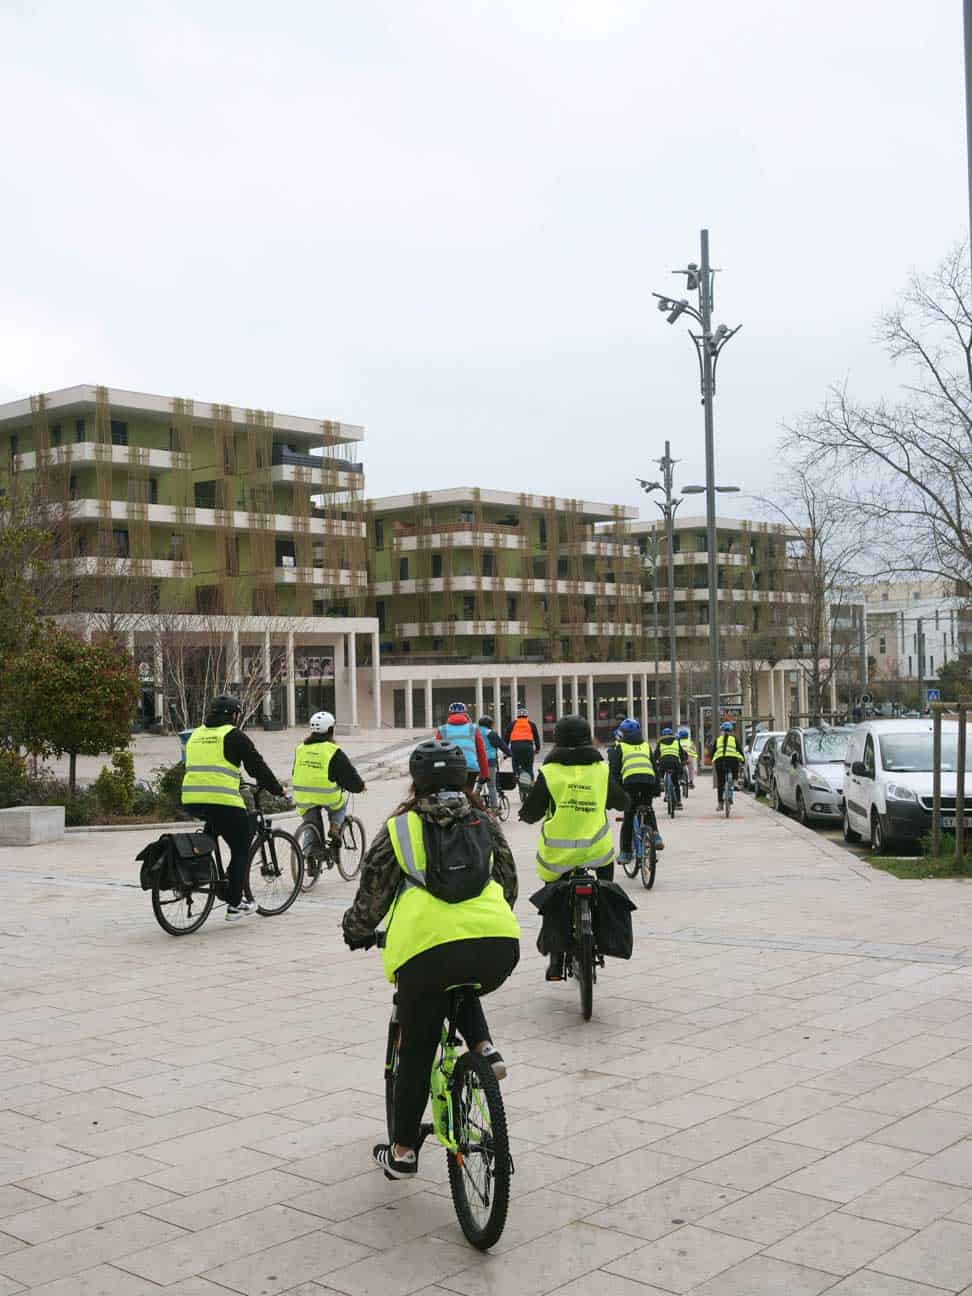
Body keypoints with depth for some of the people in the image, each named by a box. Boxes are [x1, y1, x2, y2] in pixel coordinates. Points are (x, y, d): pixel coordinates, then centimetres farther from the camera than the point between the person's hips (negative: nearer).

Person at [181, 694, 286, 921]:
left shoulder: (196, 735, 20)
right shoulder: (234, 736, -1)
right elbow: (257, 766, 0)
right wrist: (278, 790, 12)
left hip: (192, 800, 7)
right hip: (222, 801, -7)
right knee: (241, 849, 6)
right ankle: (235, 904, 6)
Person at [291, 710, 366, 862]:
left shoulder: (300, 749, 8)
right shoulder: (334, 752, -7)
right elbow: (350, 775, -2)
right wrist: (360, 785, 17)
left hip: (304, 798, 4)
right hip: (328, 797, -4)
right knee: (341, 800, 28)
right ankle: (335, 827, 9)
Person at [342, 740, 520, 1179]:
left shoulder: (400, 828, 12)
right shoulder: (485, 824, 21)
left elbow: (372, 895, 16)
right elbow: (509, 885, 28)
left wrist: (355, 932, 35)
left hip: (428, 948, -3)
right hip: (499, 947, 3)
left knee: (416, 1052, 16)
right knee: (463, 990, 37)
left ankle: (402, 1152, 26)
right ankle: (485, 1049, 12)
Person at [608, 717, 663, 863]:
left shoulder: (619, 747, 16)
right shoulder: (646, 746, 25)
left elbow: (614, 770, 8)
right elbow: (655, 767, 25)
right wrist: (657, 788, 29)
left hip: (629, 781, -3)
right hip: (649, 780, 3)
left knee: (628, 818, 4)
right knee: (648, 810, 26)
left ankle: (625, 853, 4)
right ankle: (655, 835, 5)